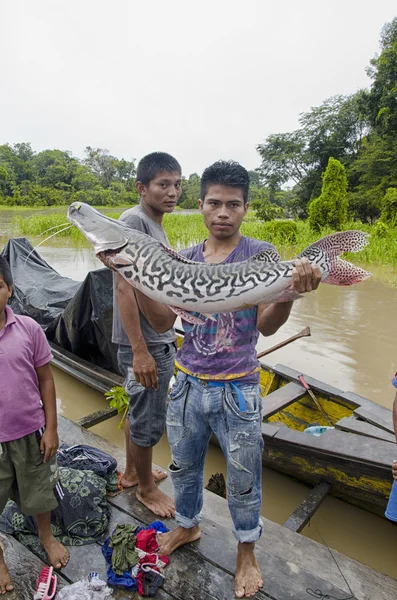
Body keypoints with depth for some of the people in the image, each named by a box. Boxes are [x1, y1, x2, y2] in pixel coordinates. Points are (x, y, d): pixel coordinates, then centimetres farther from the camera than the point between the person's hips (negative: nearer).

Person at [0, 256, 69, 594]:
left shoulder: (28, 328, -11)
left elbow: (45, 379, -3)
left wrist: (51, 428, -3)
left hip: (30, 432, 1)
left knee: (39, 492, 22)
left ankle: (46, 536, 52)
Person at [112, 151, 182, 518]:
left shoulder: (155, 225, 11)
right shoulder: (133, 221, -18)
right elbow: (124, 288, -24)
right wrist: (140, 351, -24)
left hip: (159, 340, 9)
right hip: (144, 345, -9)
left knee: (140, 411, 23)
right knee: (149, 422, 8)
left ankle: (132, 472, 44)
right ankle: (146, 488, 31)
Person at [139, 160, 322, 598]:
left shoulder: (260, 254, -8)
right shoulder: (184, 258, 2)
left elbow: (265, 325, -13)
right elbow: (162, 321, -1)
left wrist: (290, 292, -33)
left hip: (237, 389, -3)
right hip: (188, 383, 4)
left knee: (243, 477, 14)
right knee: (183, 465, 22)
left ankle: (246, 552, 42)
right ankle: (187, 526, 52)